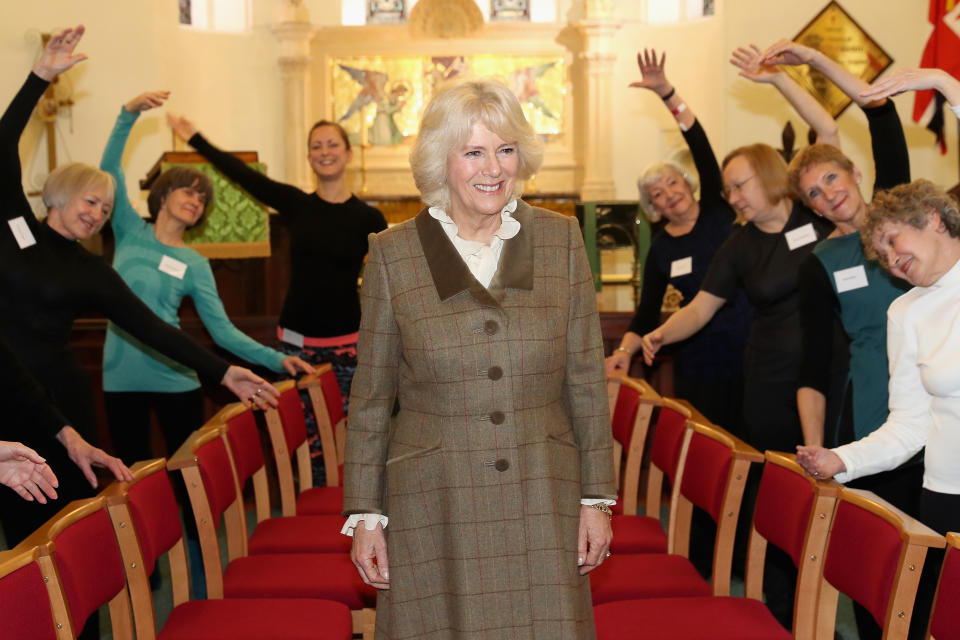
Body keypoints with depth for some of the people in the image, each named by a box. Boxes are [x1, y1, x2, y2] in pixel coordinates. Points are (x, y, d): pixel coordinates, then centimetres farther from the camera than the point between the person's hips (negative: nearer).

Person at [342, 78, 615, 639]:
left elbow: (586, 381, 6)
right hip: (432, 508, -1)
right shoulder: (393, 253, 0)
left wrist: (597, 498, 4)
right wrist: (364, 514, 2)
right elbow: (371, 398, 4)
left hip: (543, 503, 1)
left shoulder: (561, 241, 3)